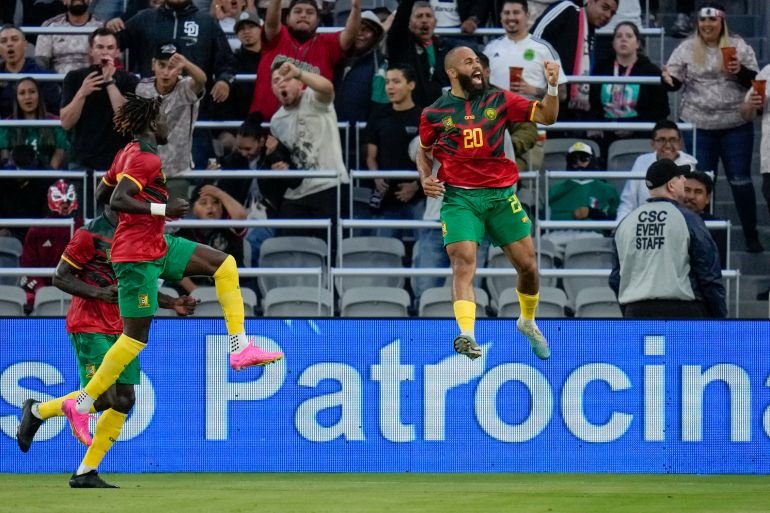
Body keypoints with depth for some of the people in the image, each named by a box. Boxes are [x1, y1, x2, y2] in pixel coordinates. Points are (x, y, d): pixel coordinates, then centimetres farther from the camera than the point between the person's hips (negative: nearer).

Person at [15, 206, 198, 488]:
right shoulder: (90, 234, -9)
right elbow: (60, 277, -8)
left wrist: (172, 303, 10)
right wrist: (99, 292, -21)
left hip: (121, 329, 8)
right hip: (89, 327, -8)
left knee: (124, 400, 0)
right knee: (102, 398, -16)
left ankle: (85, 473, 7)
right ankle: (37, 411, 9)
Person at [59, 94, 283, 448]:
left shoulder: (130, 153, 11)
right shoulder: (145, 157, -17)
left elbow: (101, 193, 21)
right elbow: (117, 201, -28)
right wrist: (162, 209, -25)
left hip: (156, 246, 10)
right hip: (139, 255, -10)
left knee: (224, 264, 9)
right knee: (136, 336, -7)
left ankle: (240, 348, 5)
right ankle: (81, 405, 0)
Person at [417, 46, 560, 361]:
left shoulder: (499, 100, 6)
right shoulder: (434, 114, 4)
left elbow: (546, 116, 2)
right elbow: (424, 151, 20)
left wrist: (552, 86, -14)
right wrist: (425, 178, 2)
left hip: (501, 194, 2)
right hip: (458, 197, -2)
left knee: (528, 265, 6)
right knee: (464, 263, -21)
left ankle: (528, 321, 33)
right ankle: (467, 335, -31)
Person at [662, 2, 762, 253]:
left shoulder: (739, 47, 3)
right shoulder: (687, 49, 4)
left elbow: (754, 81, 3)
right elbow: (674, 82, 2)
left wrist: (740, 71, -18)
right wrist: (667, 78, -22)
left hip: (736, 126, -1)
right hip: (699, 126, 1)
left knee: (740, 180, 0)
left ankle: (751, 236, 8)